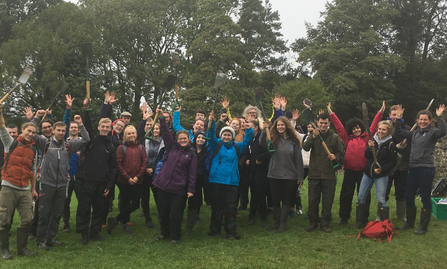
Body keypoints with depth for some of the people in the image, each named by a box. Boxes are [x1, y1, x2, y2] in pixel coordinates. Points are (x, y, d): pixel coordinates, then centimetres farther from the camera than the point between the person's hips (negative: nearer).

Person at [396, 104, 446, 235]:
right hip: (413, 168, 7)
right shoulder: (414, 133, 14)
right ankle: (410, 223, 28)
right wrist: (398, 118, 8)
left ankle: (423, 226, 11)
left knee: (425, 198, 1)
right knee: (408, 197, 12)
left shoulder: (432, 132, -3)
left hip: (426, 169, -7)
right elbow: (400, 132, 17)